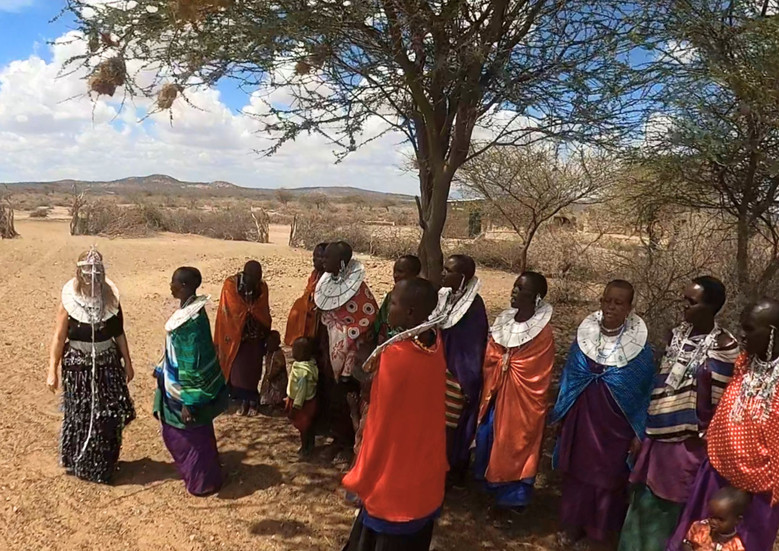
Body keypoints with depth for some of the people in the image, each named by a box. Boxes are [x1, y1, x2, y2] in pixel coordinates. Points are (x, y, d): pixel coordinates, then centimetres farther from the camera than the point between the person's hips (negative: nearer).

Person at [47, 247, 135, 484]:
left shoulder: (111, 298, -6)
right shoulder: (69, 301, -11)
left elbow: (119, 334, 3)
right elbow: (59, 338, -6)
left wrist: (127, 363, 8)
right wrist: (53, 370, -5)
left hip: (108, 364, 2)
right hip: (79, 366, -2)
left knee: (110, 416, 7)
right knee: (79, 416, 10)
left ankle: (104, 463, 29)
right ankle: (77, 463, 31)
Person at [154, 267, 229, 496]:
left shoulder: (191, 320, -29)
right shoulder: (189, 310, 0)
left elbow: (192, 364, -27)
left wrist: (189, 402, -23)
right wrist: (162, 370, 26)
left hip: (188, 391, -10)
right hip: (178, 386, 10)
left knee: (194, 437, 9)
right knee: (174, 432, 25)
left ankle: (204, 483, 30)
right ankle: (198, 473, 44)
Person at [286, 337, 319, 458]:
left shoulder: (302, 370, -33)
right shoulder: (310, 363, -4)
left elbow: (302, 390, -28)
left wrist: (295, 406, -20)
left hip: (303, 403, -9)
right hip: (308, 401, 9)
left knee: (303, 427, 11)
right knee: (308, 426, 23)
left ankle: (305, 449, 28)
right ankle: (310, 446, 39)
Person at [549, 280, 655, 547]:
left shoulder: (639, 345, -13)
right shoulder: (584, 334, -6)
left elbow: (645, 391, -6)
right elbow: (569, 376, 4)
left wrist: (639, 433, -4)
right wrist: (560, 414, 9)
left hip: (616, 424, -2)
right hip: (581, 418, 2)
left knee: (609, 477, 14)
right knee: (576, 471, 15)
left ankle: (603, 530, 38)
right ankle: (572, 525, 35)